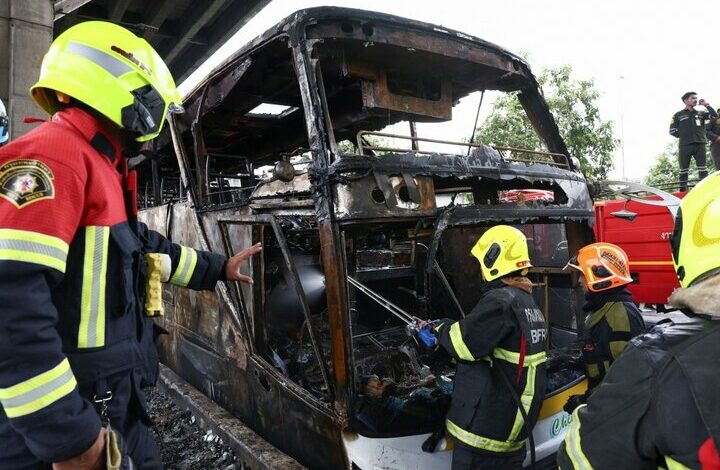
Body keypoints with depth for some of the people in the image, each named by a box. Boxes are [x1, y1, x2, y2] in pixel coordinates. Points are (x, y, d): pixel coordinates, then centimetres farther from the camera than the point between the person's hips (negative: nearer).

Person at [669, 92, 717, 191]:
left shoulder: (700, 113, 16)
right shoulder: (678, 115, 7)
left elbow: (715, 116, 4)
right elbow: (672, 131, 4)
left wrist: (706, 105, 4)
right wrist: (684, 135, 0)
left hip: (700, 145, 2)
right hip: (685, 146, -2)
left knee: (703, 168, -2)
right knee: (683, 168, 1)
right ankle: (683, 190, 4)